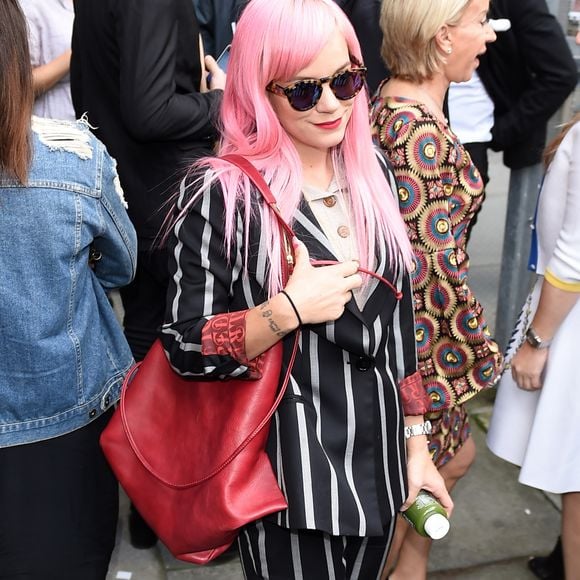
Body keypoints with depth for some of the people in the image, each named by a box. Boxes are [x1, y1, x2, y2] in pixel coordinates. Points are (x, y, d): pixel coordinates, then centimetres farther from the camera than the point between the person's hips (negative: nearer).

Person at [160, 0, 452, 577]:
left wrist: (415, 443, 9)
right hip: (287, 471, -5)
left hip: (379, 458, 6)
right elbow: (184, 347, -12)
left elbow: (397, 318, 7)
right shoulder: (220, 193, -16)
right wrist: (288, 309, -26)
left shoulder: (371, 170, 1)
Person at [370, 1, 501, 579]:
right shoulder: (422, 132, -27)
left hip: (394, 312, 9)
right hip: (421, 333, -9)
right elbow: (437, 264, -24)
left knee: (455, 454, 25)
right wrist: (480, 348, -10)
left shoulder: (387, 102, 3)